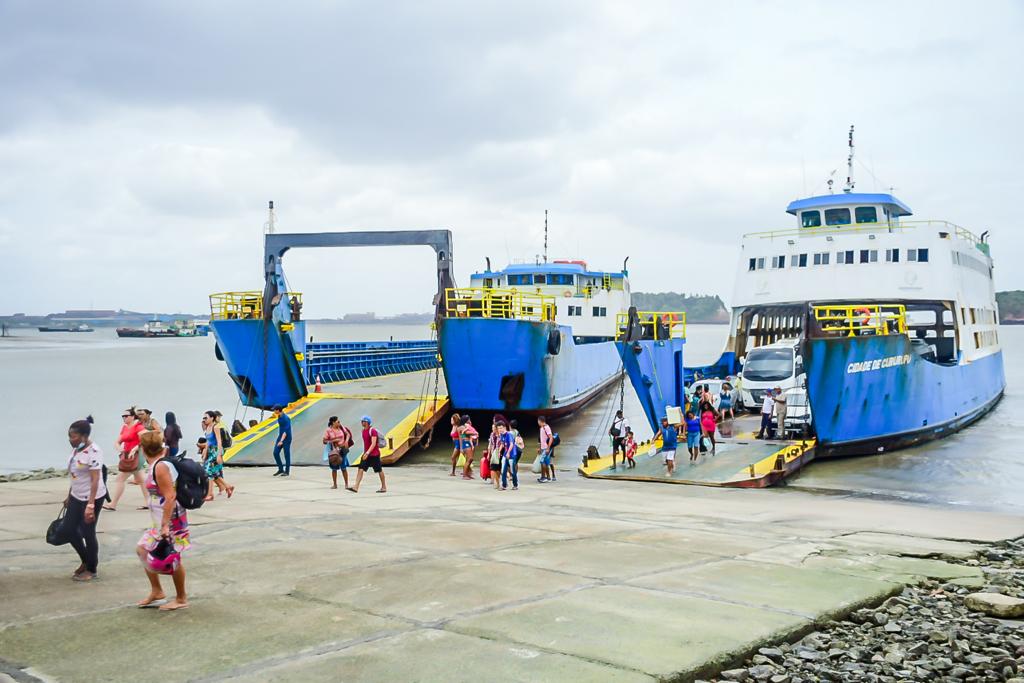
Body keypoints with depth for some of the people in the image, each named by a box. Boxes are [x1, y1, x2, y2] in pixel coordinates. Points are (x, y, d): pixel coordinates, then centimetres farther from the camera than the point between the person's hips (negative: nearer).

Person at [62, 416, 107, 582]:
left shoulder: (93, 452, -21)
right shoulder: (76, 449, 4)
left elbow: (95, 480, -24)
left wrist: (90, 505, -27)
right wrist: (69, 496, 19)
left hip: (92, 498, -9)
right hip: (76, 497, 9)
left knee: (88, 533, 2)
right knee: (66, 529, 11)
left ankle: (92, 570, 19)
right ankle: (86, 561, 30)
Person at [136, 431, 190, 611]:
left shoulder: (160, 467, -19)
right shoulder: (162, 463, 9)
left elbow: (170, 497, -24)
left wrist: (165, 525, -26)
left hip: (169, 519, -10)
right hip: (160, 519, 10)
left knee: (171, 558, 1)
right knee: (143, 550, 16)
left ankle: (181, 599, 15)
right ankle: (156, 591, 25)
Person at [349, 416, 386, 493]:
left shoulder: (373, 431, -16)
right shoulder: (363, 430, 10)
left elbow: (373, 444, -24)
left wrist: (367, 453, -34)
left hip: (374, 454, -8)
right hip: (366, 454, 8)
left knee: (379, 470, 5)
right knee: (361, 469, -6)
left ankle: (384, 487, 19)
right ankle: (356, 487, -13)